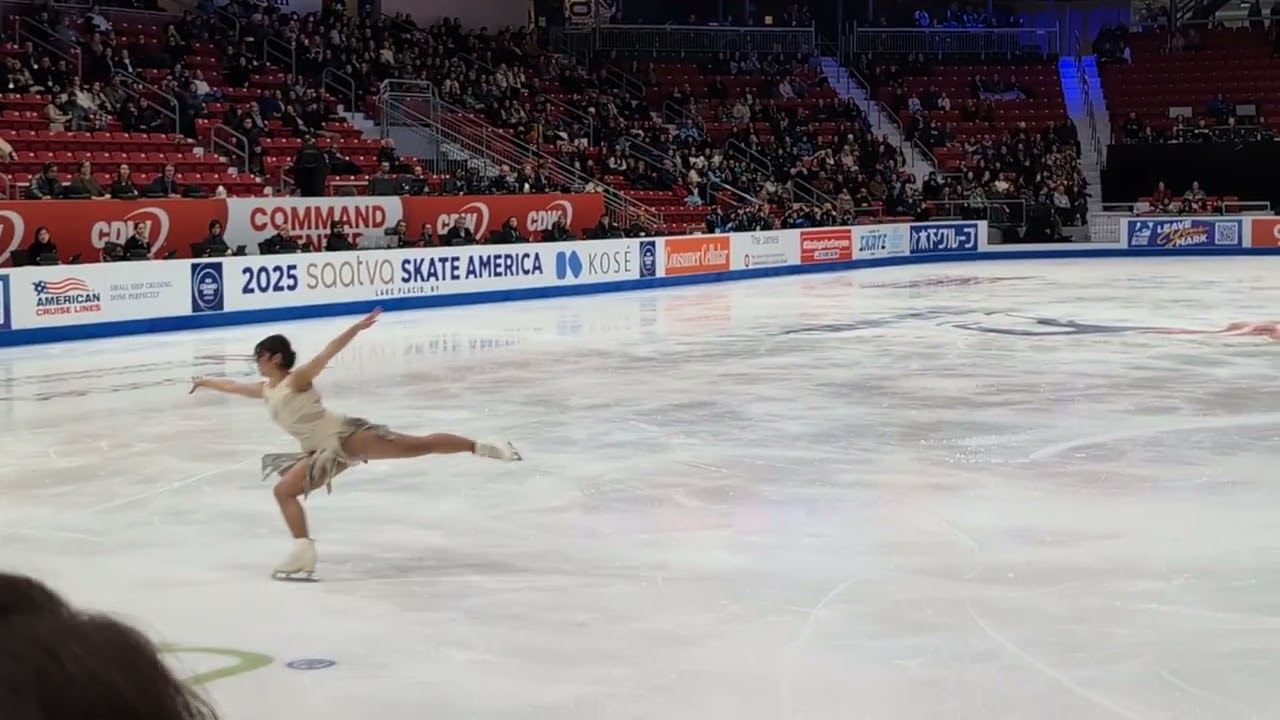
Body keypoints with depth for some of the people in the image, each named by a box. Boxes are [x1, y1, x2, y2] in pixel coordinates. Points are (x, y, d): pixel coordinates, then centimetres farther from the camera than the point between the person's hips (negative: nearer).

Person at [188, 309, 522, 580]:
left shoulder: (298, 379, -10)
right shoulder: (266, 391, 13)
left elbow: (329, 351, -21)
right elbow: (234, 386, 32)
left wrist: (357, 328, -33)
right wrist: (205, 382, 45)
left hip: (345, 435, -8)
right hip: (325, 453, 8)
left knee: (419, 445, -15)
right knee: (284, 490, -1)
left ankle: (483, 446, -13)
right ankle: (304, 553, -6)